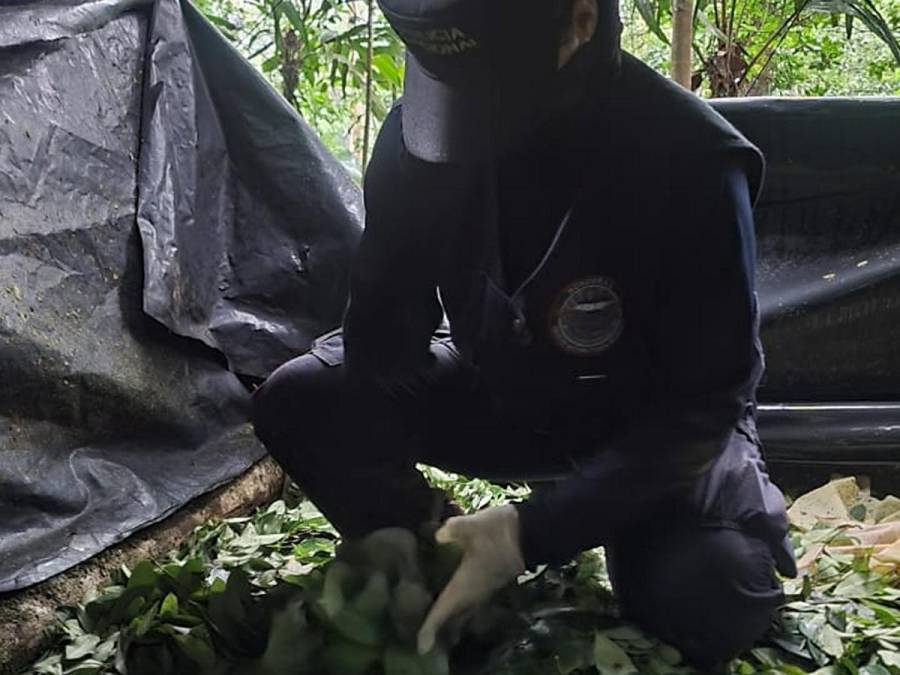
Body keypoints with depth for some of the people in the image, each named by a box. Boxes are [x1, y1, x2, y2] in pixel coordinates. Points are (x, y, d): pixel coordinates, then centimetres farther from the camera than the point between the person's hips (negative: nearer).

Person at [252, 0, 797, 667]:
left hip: (656, 419, -3)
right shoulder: (420, 131, -19)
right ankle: (436, 571, 5)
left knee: (706, 592, -32)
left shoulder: (689, 160, -31)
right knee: (297, 404, -17)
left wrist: (530, 534, -34)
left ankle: (755, 515, 6)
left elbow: (700, 406, -26)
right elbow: (384, 334, -11)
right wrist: (393, 531, -22)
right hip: (502, 393, 4)